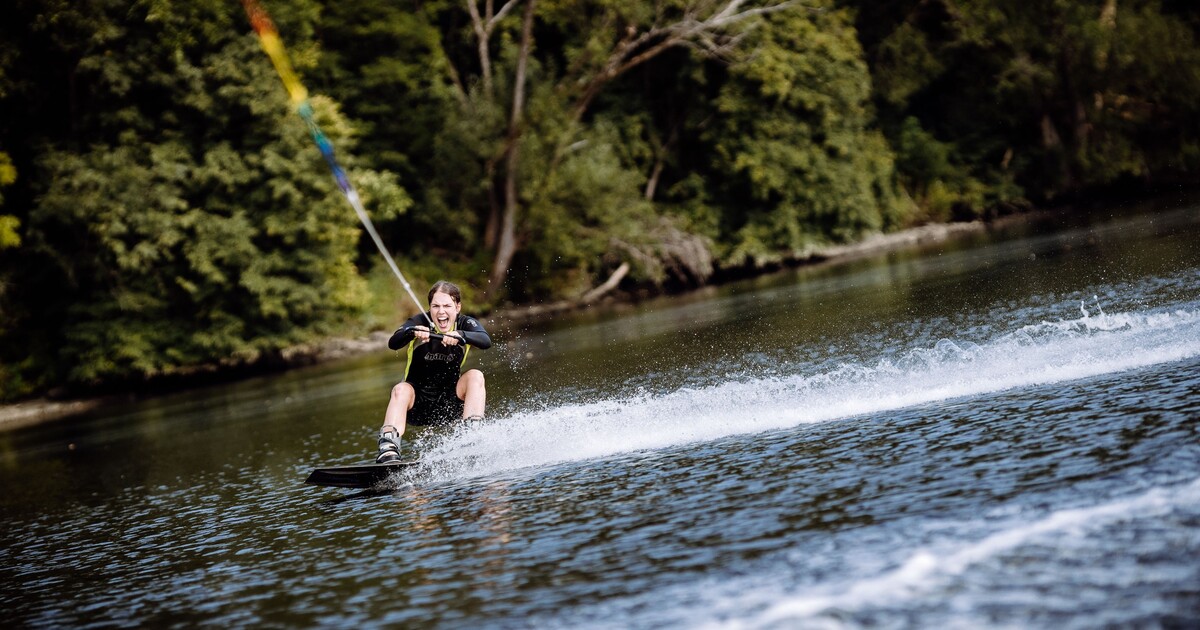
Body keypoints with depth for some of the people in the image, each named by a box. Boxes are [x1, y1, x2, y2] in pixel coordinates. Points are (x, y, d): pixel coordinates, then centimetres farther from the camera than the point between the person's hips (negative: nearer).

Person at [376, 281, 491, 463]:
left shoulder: (465, 324, -7)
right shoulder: (420, 323, -11)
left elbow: (486, 341, -28)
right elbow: (393, 343, -29)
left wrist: (460, 336, -48)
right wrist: (412, 332, -51)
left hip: (449, 403, 1)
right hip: (417, 403, -1)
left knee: (475, 376, -23)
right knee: (401, 389, -32)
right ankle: (388, 447, -46)